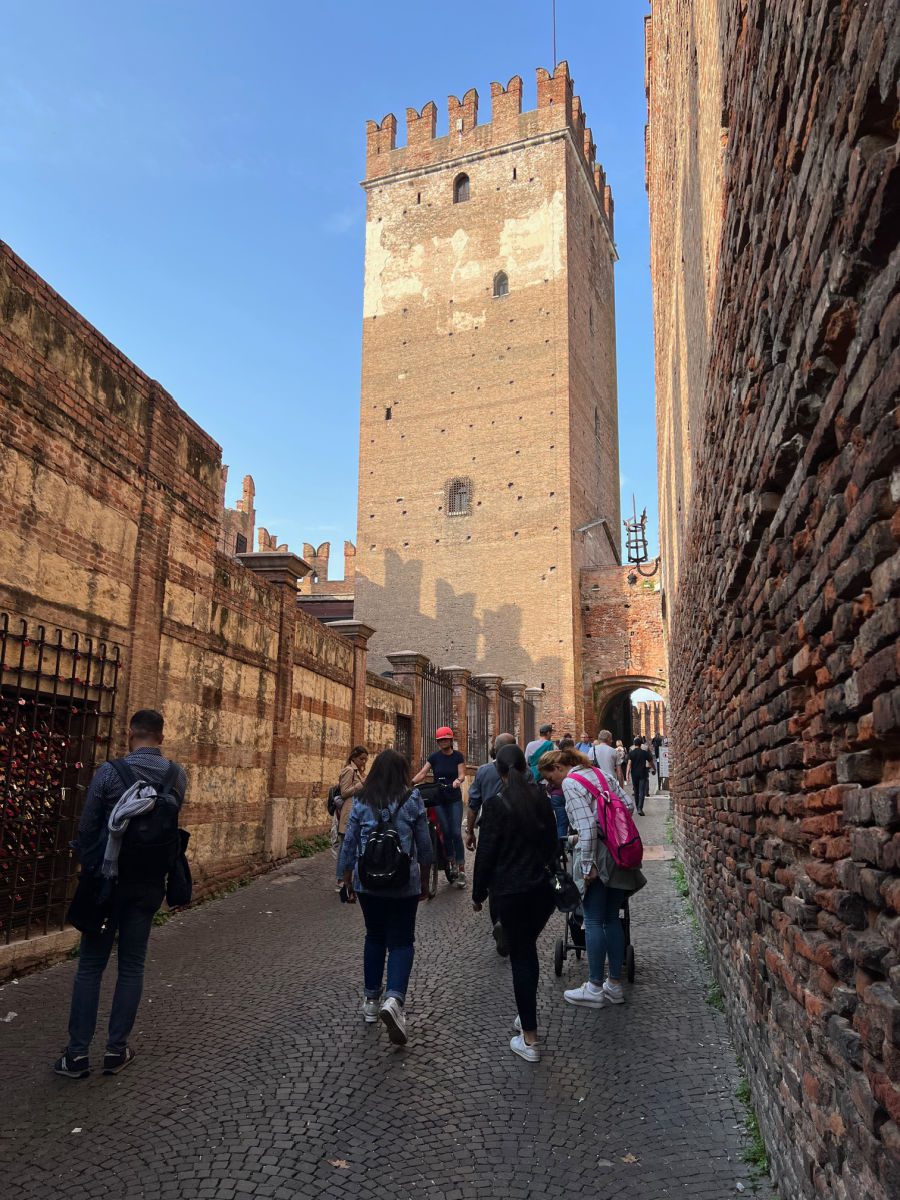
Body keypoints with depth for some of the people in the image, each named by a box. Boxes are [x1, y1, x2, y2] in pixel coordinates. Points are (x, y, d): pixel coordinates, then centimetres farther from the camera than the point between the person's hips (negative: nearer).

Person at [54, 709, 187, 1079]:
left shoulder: (110, 771, -12)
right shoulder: (177, 775, -4)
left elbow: (87, 826, -5)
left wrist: (86, 864, 11)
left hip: (108, 878, -2)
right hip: (149, 881, 2)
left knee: (90, 965, 8)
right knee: (132, 966, 11)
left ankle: (77, 1053, 11)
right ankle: (116, 1049, 16)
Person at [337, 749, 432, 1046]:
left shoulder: (361, 801, -1)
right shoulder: (412, 800, -4)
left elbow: (349, 843, 3)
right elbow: (424, 844, 1)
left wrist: (347, 880, 14)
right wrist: (425, 881, 13)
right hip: (404, 883, -2)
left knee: (374, 937, 19)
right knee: (401, 941, 4)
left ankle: (371, 1001, 25)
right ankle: (394, 1000, -17)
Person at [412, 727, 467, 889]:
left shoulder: (458, 756, -2)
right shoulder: (434, 757, 1)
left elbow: (462, 774, -11)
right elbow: (423, 773, -7)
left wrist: (457, 781, -34)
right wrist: (411, 782, -24)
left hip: (454, 799, -1)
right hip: (438, 799, 2)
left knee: (456, 833, -7)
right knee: (446, 832, 3)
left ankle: (461, 870, -4)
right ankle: (451, 863, 18)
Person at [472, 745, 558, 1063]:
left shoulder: (495, 804, -13)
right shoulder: (541, 798, 2)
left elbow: (485, 853, -10)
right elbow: (552, 842, 12)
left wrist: (478, 893, 1)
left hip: (510, 891, -5)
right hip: (543, 887, 5)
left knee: (521, 956, 3)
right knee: (528, 949, 21)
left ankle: (529, 1040, 8)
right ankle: (527, 1015, 30)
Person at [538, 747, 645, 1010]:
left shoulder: (570, 782, -10)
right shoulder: (601, 773, 13)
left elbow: (587, 824, -19)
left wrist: (588, 865, -17)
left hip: (597, 855, -8)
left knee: (593, 921, 2)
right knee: (612, 919, 15)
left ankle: (595, 988, 9)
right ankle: (615, 984, 21)